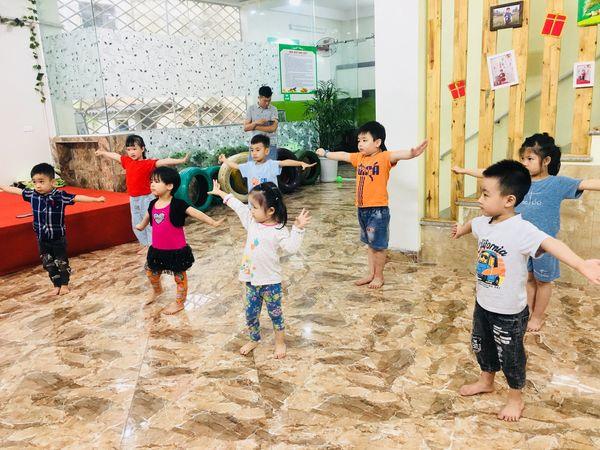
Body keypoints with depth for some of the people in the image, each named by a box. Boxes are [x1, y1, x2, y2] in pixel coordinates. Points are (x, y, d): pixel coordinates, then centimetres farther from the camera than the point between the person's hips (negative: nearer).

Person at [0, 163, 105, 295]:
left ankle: (64, 284, 28)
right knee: (48, 264, 14)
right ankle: (57, 285, 29)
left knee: (62, 262, 10)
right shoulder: (32, 195, -5)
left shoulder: (61, 196, -18)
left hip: (58, 238, -4)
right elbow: (15, 190, 10)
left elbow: (78, 198, -25)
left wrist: (96, 199, -34)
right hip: (42, 239, 4)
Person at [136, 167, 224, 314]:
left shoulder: (177, 204, -19)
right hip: (157, 249, 6)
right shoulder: (152, 204, 0)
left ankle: (179, 302, 30)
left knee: (179, 276, 12)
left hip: (176, 250, -6)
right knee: (151, 272, 22)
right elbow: (147, 217, 21)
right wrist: (141, 226, 39)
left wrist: (213, 222, -29)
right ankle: (157, 290, 54)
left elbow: (196, 213, -22)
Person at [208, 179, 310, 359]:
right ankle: (254, 340, 39)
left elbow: (291, 247, -29)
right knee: (251, 313, 17)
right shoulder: (252, 221, 1)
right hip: (251, 280, 6)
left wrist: (298, 228, -39)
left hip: (270, 281, -6)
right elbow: (237, 205, 11)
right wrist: (220, 193, 21)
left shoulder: (279, 230, -17)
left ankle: (280, 342, 31)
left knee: (275, 312, 11)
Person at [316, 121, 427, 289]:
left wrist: (412, 153, -54)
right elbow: (343, 155, 24)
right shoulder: (359, 158, 8)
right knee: (369, 243, 18)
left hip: (378, 209, -7)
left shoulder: (384, 157, -13)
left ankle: (379, 276, 20)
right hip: (362, 209, 7)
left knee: (378, 245, 5)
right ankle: (371, 273, 30)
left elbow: (398, 155, -32)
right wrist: (325, 154, 39)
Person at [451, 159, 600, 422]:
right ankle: (486, 381, 51)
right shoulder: (483, 223, -4)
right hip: (483, 303, 7)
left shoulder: (521, 230, -28)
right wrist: (461, 230, 43)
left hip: (509, 312, -7)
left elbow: (550, 244, -44)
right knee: (481, 345, 25)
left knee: (510, 355, 14)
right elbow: (472, 225, 20)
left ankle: (516, 398, 38)